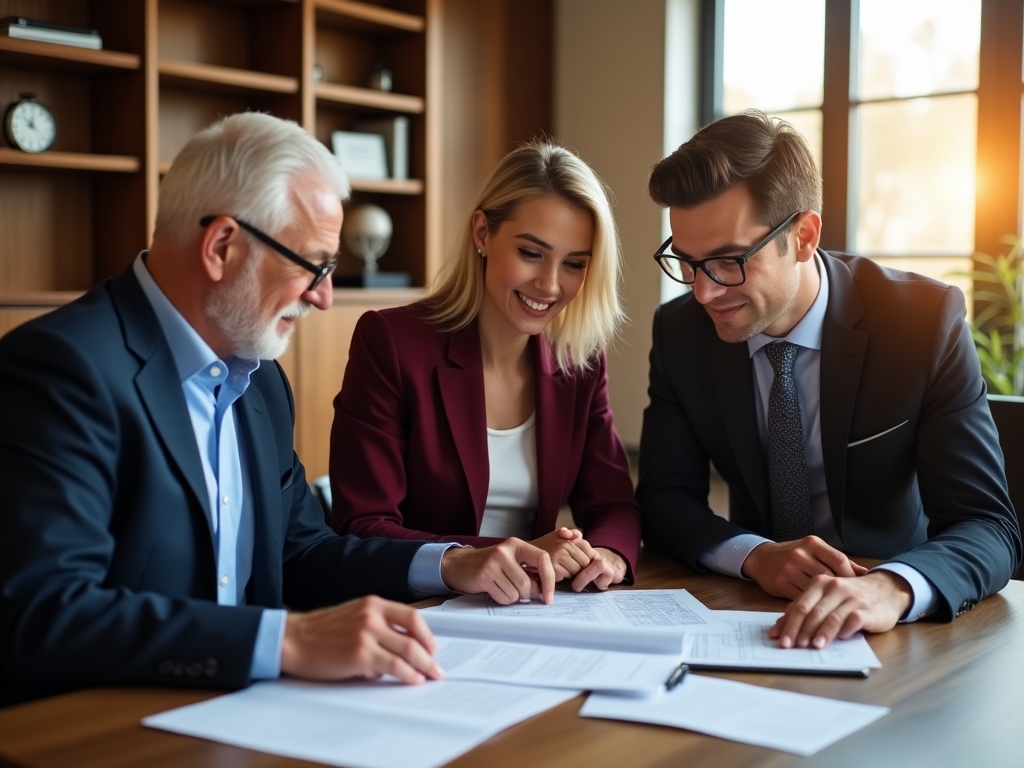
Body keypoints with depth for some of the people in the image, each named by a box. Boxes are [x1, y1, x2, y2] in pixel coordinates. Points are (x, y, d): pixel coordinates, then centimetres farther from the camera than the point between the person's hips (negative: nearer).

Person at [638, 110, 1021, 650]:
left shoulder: (925, 320, -14)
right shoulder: (680, 331, -6)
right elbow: (664, 499, -3)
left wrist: (891, 589, -37)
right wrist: (755, 556, -23)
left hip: (896, 630, -1)